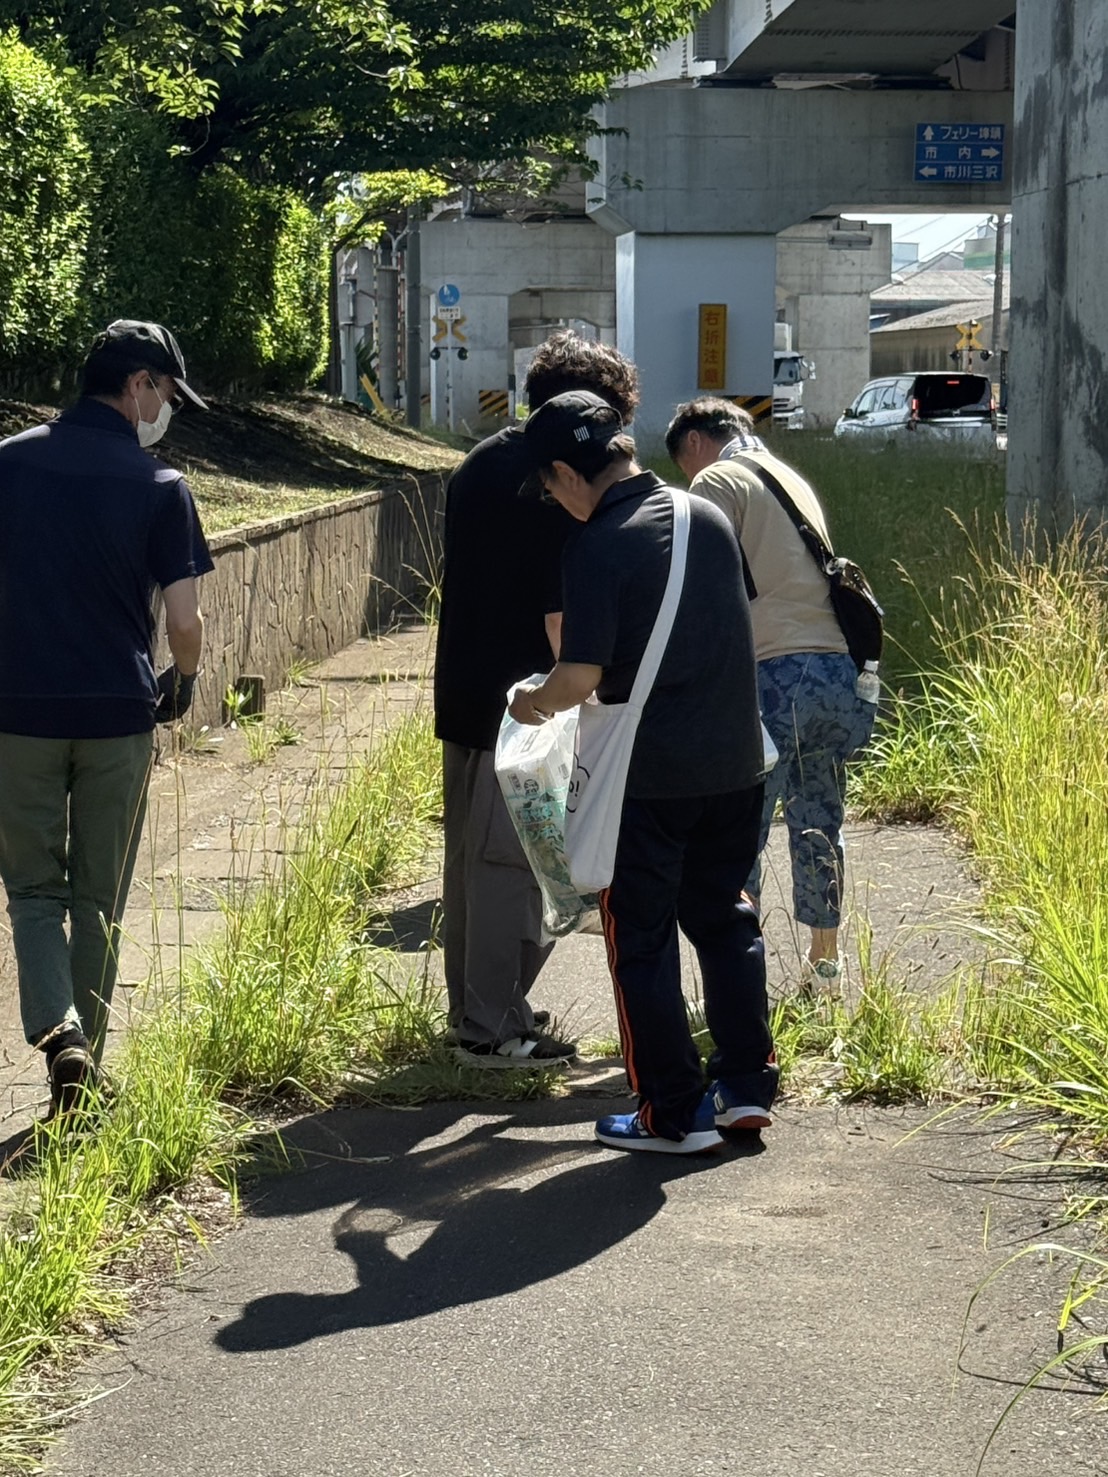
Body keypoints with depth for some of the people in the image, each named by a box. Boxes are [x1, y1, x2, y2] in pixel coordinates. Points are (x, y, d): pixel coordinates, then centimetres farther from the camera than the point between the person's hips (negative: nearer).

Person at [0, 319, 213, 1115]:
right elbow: (183, 620, -9)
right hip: (118, 713, -1)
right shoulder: (160, 487, -7)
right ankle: (87, 1056, 19)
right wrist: (184, 678, 12)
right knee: (100, 898, 12)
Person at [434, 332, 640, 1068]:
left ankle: (472, 1007, 27)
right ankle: (493, 1029, 5)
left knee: (470, 853, 16)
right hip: (518, 702, -9)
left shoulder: (479, 465, 10)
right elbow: (562, 620, -20)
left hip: (462, 692, 9)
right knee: (508, 863, -2)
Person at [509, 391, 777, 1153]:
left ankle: (673, 1114, 11)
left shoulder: (598, 547, -16)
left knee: (642, 940, 7)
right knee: (724, 919, 20)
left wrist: (534, 702, 1)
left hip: (647, 775, -6)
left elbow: (581, 676, -19)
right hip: (735, 762, 6)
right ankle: (748, 1085, 23)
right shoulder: (709, 516, 3)